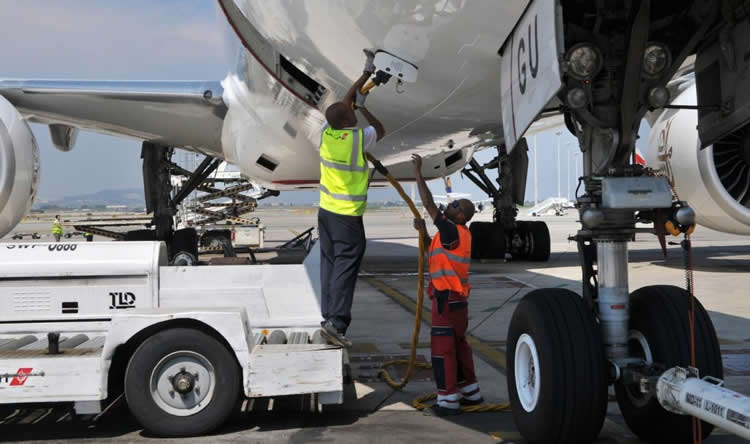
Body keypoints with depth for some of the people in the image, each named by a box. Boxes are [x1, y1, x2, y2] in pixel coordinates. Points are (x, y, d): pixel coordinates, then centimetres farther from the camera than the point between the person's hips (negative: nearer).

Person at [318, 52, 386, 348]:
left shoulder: (326, 132, 1)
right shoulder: (358, 138, -15)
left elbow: (345, 102, 15)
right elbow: (381, 130, 6)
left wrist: (366, 74, 20)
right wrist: (363, 107, 10)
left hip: (326, 210, 7)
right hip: (348, 216, -6)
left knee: (330, 262, 11)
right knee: (345, 266, -6)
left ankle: (328, 316, 15)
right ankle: (336, 321, -10)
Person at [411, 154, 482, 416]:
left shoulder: (453, 232, -16)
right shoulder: (456, 235, 13)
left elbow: (428, 205, -19)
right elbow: (432, 250, 23)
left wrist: (418, 173, -14)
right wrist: (422, 230, 7)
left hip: (448, 299, -10)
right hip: (454, 298, 10)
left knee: (443, 348, -5)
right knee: (458, 345, 18)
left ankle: (448, 399, -2)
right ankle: (470, 392, 27)